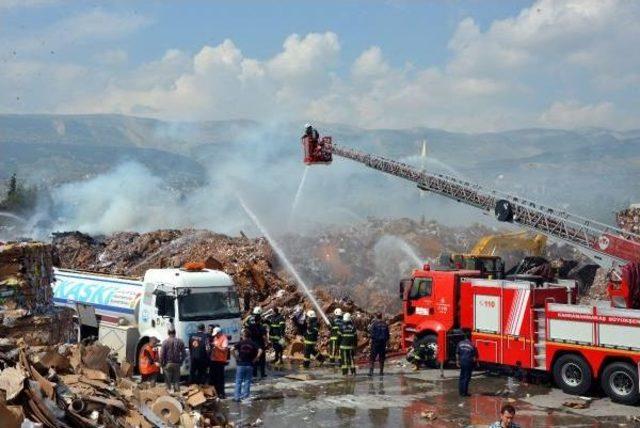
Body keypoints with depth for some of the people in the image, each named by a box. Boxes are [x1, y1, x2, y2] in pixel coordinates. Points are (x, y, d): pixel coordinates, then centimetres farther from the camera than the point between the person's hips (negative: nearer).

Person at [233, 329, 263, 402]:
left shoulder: (239, 343, -3)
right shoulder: (252, 344, 2)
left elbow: (234, 351, -18)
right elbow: (260, 351, -8)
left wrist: (237, 358, -8)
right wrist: (255, 359, -3)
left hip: (240, 364, -2)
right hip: (250, 365, 2)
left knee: (238, 381, 5)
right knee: (247, 381, 9)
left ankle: (237, 396, 3)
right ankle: (245, 396, 10)